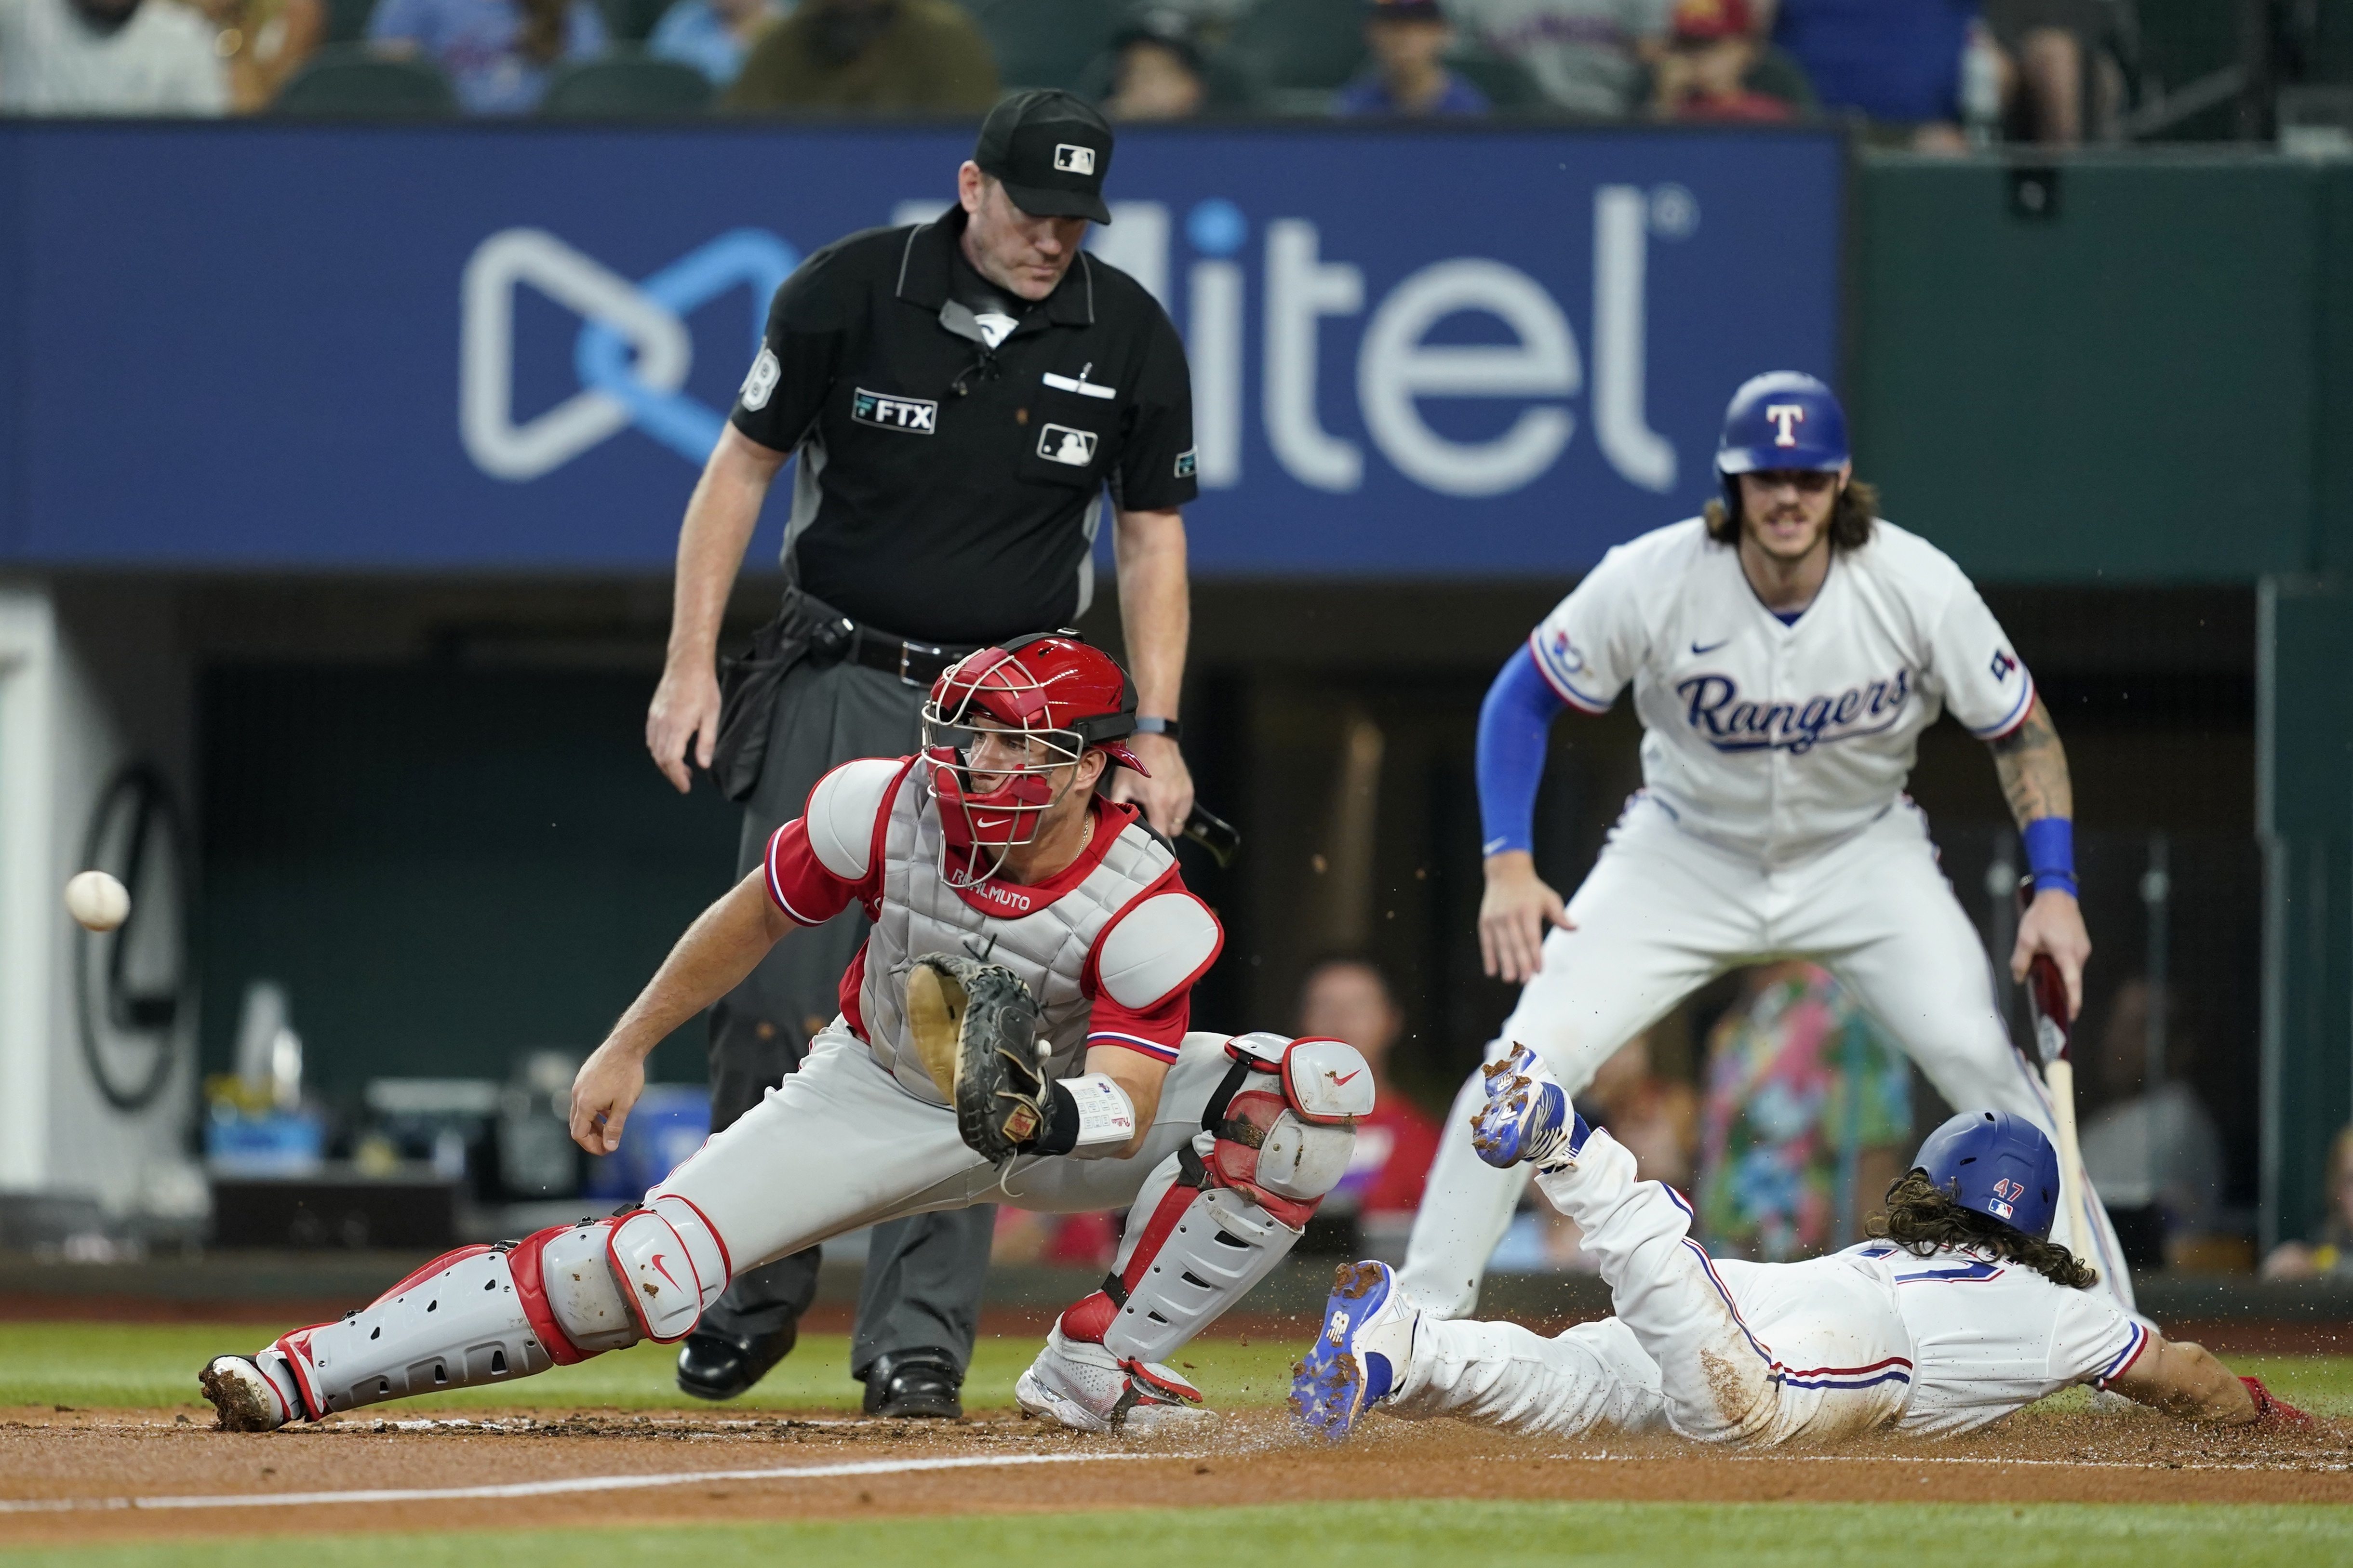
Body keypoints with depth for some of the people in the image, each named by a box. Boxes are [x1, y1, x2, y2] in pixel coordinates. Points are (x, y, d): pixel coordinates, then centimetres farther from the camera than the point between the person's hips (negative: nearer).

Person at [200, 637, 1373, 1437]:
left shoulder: (1145, 915, -28)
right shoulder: (888, 810, -22)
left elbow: (1132, 1109, -32)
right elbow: (757, 917, -5)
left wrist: (1044, 1113, -54)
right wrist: (627, 1049, 1)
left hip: (1071, 1105, 0)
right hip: (878, 1098, 0)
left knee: (1318, 1088, -24)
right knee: (646, 1271, -20)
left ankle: (1094, 1371, -20)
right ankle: (306, 1373, -15)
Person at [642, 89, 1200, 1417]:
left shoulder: (1131, 338, -4)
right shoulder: (851, 294, -8)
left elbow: (1153, 539, 5)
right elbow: (742, 469, 0)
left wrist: (1156, 731, -4)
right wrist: (691, 663, -6)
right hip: (841, 687, -1)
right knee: (780, 1001, -5)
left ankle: (919, 1335, -3)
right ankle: (756, 1297, 14)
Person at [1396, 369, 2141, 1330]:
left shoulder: (1917, 589, -22)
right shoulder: (1652, 582, -24)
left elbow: (2021, 730, -9)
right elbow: (1524, 697, -10)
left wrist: (2056, 887, -21)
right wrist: (1509, 864, -21)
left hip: (1862, 853, 0)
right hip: (1686, 853, 0)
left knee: (1984, 1061, -17)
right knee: (1534, 1056, -15)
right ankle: (1421, 1312, -3)